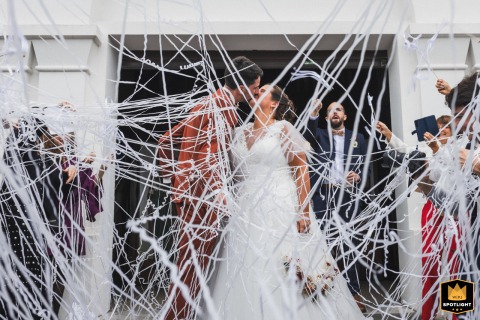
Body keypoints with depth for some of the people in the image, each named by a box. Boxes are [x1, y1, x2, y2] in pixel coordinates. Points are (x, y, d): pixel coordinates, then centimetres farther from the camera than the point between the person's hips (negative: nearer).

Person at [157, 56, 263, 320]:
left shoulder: (209, 103, 18)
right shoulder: (223, 106, -10)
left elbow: (167, 140, 20)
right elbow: (213, 149, -26)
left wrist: (173, 178, 19)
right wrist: (218, 189, -37)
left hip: (188, 191, 10)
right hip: (202, 194, -10)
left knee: (191, 263, 17)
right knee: (193, 264, -2)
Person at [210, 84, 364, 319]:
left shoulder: (283, 128, -1)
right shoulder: (239, 132, 13)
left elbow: (302, 170, -6)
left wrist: (303, 211, -13)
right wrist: (230, 207, 10)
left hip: (280, 212, -4)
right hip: (246, 213, 5)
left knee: (285, 279, -2)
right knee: (246, 280, 6)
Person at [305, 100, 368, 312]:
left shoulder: (357, 138, 15)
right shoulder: (320, 136, 12)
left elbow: (366, 164, 12)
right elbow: (309, 132, -11)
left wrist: (358, 176, -10)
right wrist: (313, 113, -29)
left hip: (348, 195, 1)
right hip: (323, 195, 0)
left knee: (350, 243, 1)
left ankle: (354, 292, 12)